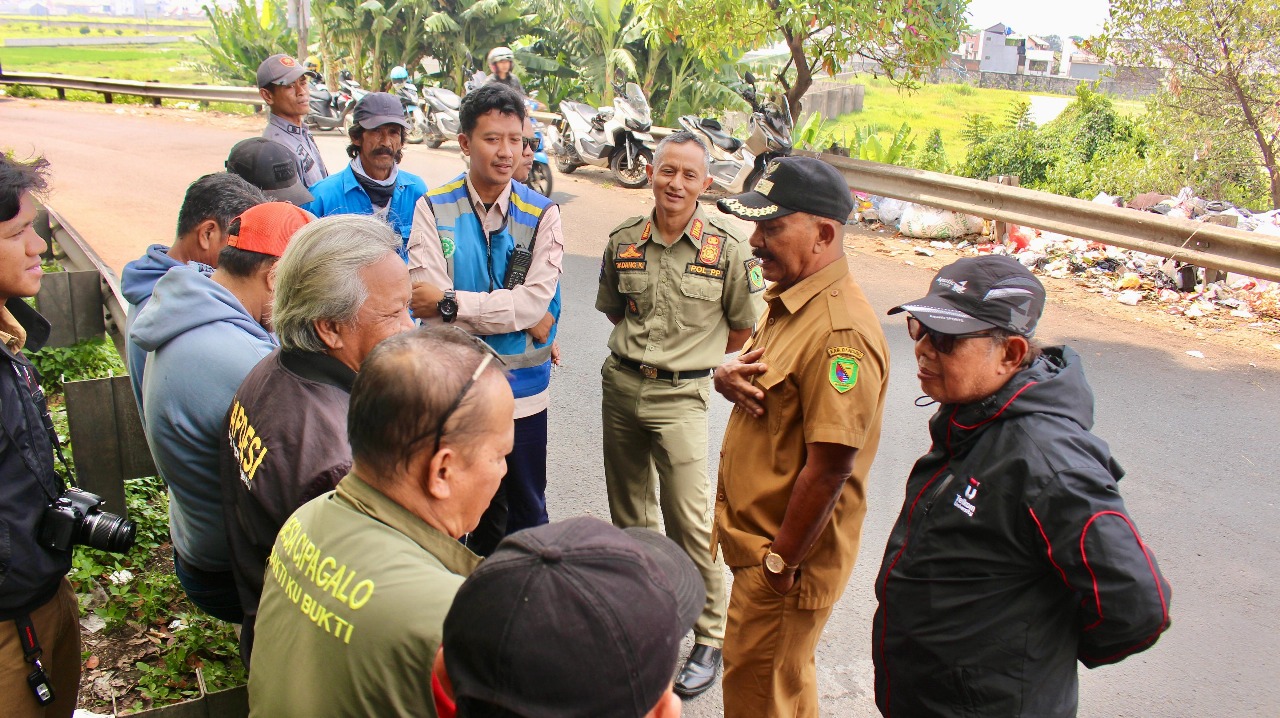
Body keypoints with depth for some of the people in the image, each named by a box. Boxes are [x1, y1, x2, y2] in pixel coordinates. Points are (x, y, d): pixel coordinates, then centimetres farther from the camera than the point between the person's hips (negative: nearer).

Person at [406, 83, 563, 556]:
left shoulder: (541, 215, -5)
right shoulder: (433, 208, -5)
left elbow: (536, 301, -16)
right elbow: (426, 300, -17)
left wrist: (450, 302, -19)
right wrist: (519, 317, -19)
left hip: (522, 390, 0)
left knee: (526, 515, 15)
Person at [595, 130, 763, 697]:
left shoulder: (727, 248, -10)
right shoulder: (623, 240, 1)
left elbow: (743, 327, 2)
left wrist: (691, 357, 8)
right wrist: (642, 350, 10)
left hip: (680, 396, -4)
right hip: (620, 384, 4)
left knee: (688, 520, -5)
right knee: (628, 511, 16)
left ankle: (709, 640, 11)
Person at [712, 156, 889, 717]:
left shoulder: (840, 331, -27)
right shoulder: (786, 300, 6)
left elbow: (830, 467, -27)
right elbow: (762, 373, 18)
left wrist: (781, 563, -20)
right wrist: (726, 376, -7)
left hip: (787, 551, -9)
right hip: (756, 532, 9)